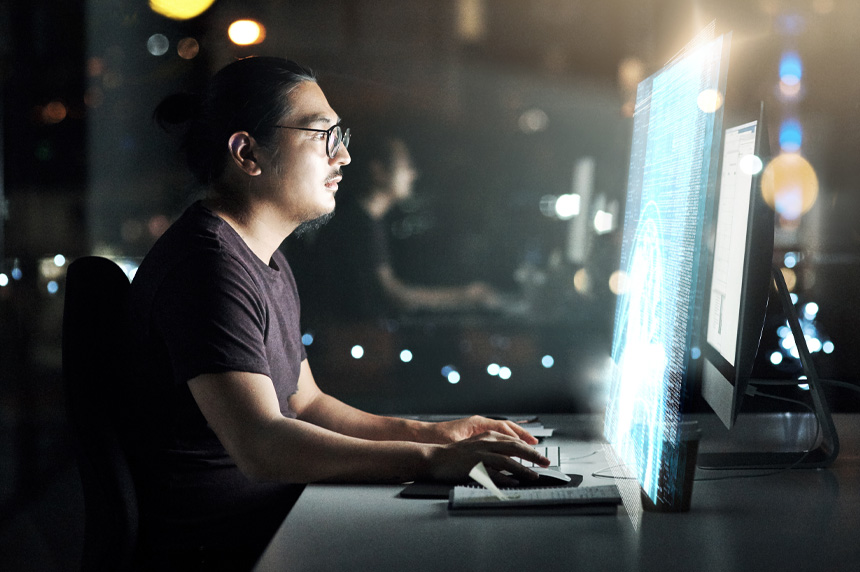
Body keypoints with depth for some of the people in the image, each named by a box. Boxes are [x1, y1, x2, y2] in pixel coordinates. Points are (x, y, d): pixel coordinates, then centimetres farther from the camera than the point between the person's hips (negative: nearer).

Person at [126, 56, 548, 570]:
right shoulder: (207, 263, -18)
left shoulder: (267, 259, 15)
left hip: (272, 520, 9)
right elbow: (261, 446, -28)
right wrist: (431, 459, -29)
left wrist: (429, 433, 5)